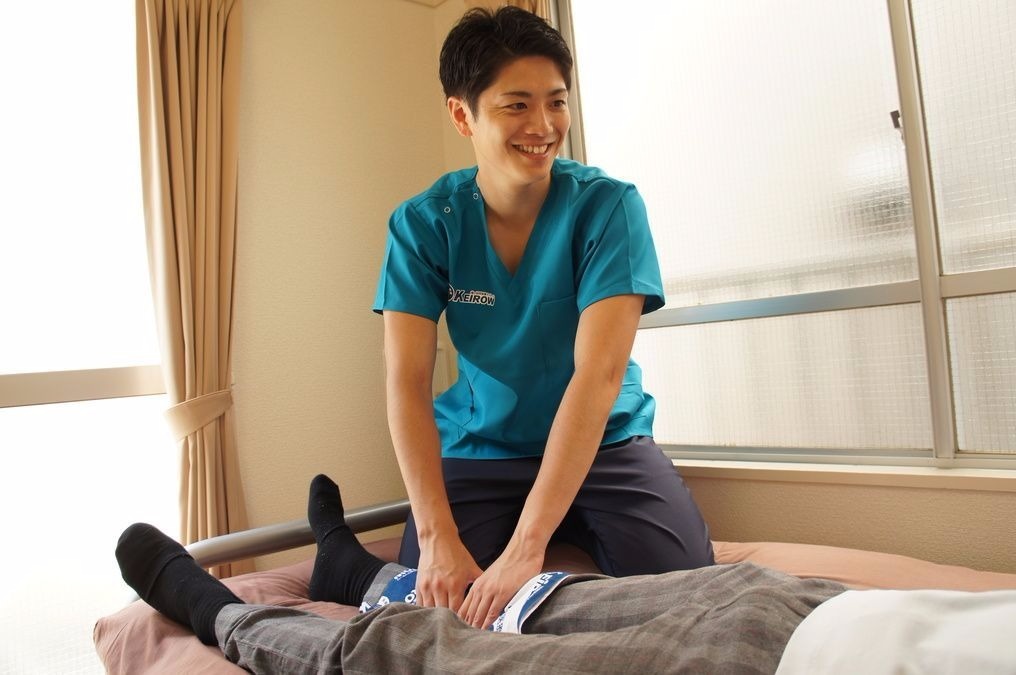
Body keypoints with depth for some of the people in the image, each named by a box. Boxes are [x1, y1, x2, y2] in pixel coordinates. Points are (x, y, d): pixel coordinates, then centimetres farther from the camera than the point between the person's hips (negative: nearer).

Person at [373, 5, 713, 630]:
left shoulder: (609, 205, -17)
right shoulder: (423, 224, -11)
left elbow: (598, 372, -27)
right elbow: (406, 382, -16)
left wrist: (526, 544, -33)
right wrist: (439, 538, -27)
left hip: (605, 444, 0)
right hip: (477, 451, 1)